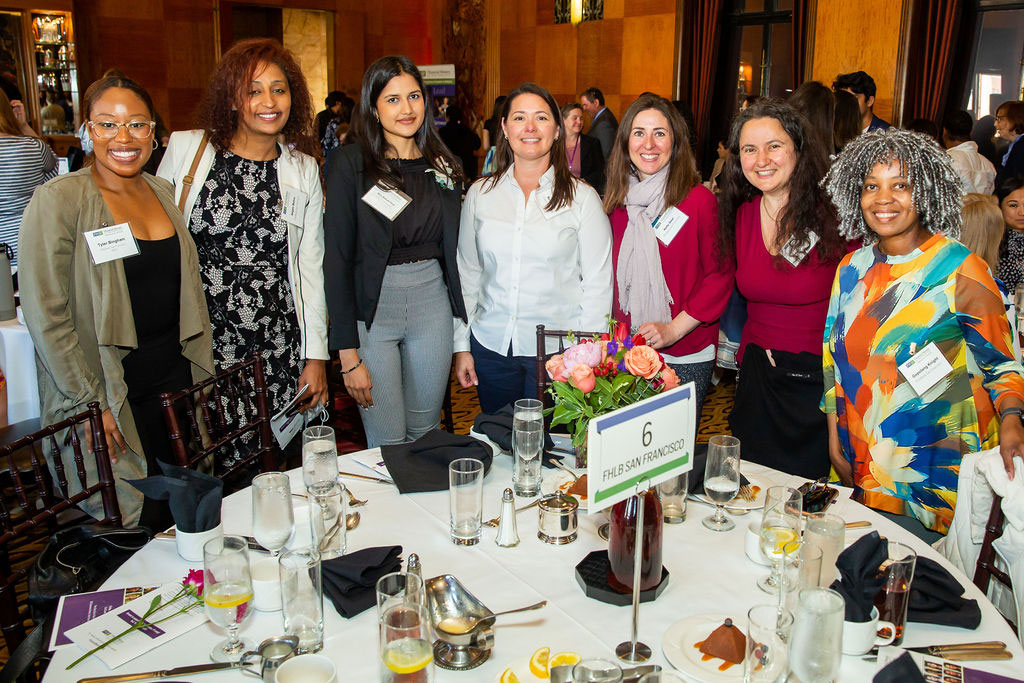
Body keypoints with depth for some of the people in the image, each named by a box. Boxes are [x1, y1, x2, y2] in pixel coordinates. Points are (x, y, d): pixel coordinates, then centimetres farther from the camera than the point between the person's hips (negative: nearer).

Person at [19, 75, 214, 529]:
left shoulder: (162, 192, 9)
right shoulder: (59, 200, -10)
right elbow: (45, 314, -13)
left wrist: (200, 371, 11)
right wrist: (90, 403, -15)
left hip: (176, 379, 6)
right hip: (106, 394, -5)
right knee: (132, 524, -3)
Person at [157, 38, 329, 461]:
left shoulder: (303, 169, 7)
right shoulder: (185, 149, 1)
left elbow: (312, 267, 9)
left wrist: (316, 356, 7)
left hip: (279, 350, 1)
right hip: (200, 342, -1)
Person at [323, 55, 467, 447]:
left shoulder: (443, 165, 8)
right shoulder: (351, 162, -6)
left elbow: (454, 249, 12)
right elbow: (337, 258, -9)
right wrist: (348, 354, -13)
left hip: (432, 301, 4)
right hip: (372, 306, -4)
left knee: (426, 431, 13)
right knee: (388, 443, 1)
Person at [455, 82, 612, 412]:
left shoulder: (582, 197, -2)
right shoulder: (480, 194, 5)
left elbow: (598, 284, -1)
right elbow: (466, 274, 10)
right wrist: (461, 345, 7)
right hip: (491, 346, 3)